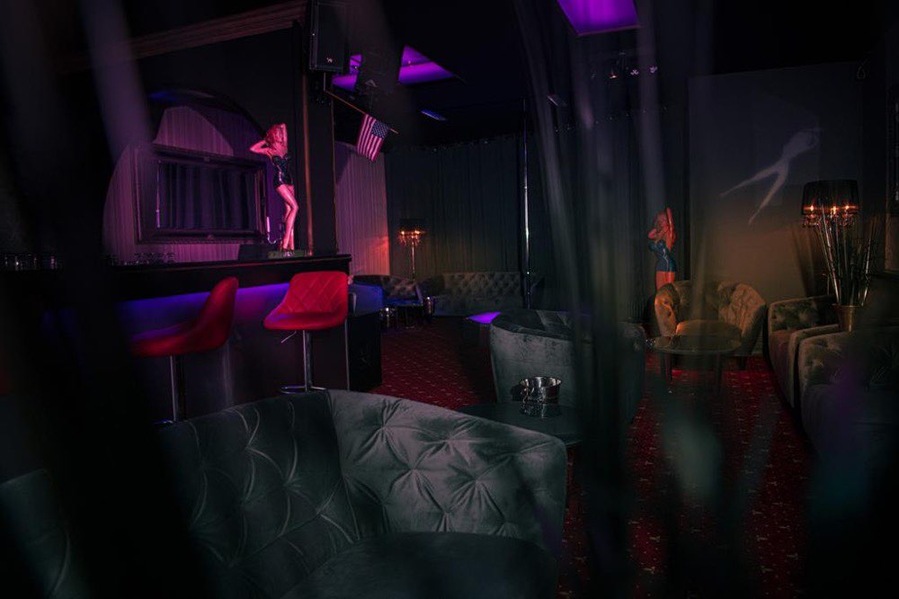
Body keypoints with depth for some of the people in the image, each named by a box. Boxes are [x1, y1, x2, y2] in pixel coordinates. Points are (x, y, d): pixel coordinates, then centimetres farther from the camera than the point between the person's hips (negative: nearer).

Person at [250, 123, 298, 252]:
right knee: (295, 207, -18)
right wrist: (265, 140, 1)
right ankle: (286, 242, -19)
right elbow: (252, 149, -9)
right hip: (279, 181, -6)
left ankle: (290, 244, 2)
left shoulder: (283, 146, 15)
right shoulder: (269, 150, 2)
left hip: (288, 180, 6)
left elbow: (284, 126, 24)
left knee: (289, 210, 2)